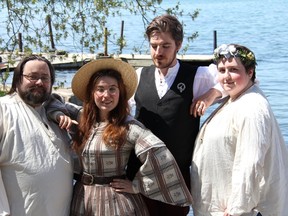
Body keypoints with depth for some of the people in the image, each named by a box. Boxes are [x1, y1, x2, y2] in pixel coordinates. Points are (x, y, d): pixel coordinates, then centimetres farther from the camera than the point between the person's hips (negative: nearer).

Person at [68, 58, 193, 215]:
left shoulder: (128, 126, -16)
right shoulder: (83, 120, 2)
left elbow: (159, 155, -29)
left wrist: (137, 186, -20)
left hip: (115, 199, -5)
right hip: (82, 197, 5)